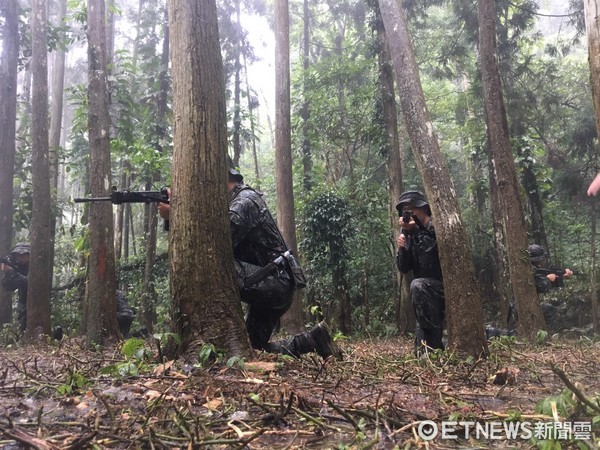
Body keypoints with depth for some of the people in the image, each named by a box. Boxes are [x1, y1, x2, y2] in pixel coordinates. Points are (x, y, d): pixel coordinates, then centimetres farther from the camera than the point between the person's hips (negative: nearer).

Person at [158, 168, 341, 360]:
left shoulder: (245, 200, -13)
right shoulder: (237, 202, 19)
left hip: (274, 282, -10)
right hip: (268, 286, 10)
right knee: (256, 348, 14)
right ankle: (315, 339, 20)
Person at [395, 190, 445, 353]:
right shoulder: (410, 235, 7)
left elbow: (433, 251, -28)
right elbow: (404, 268, 5)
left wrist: (414, 230, -22)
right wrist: (402, 248, -13)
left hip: (446, 285, -7)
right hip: (427, 291, 7)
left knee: (417, 285, -35)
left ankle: (434, 339, -25)